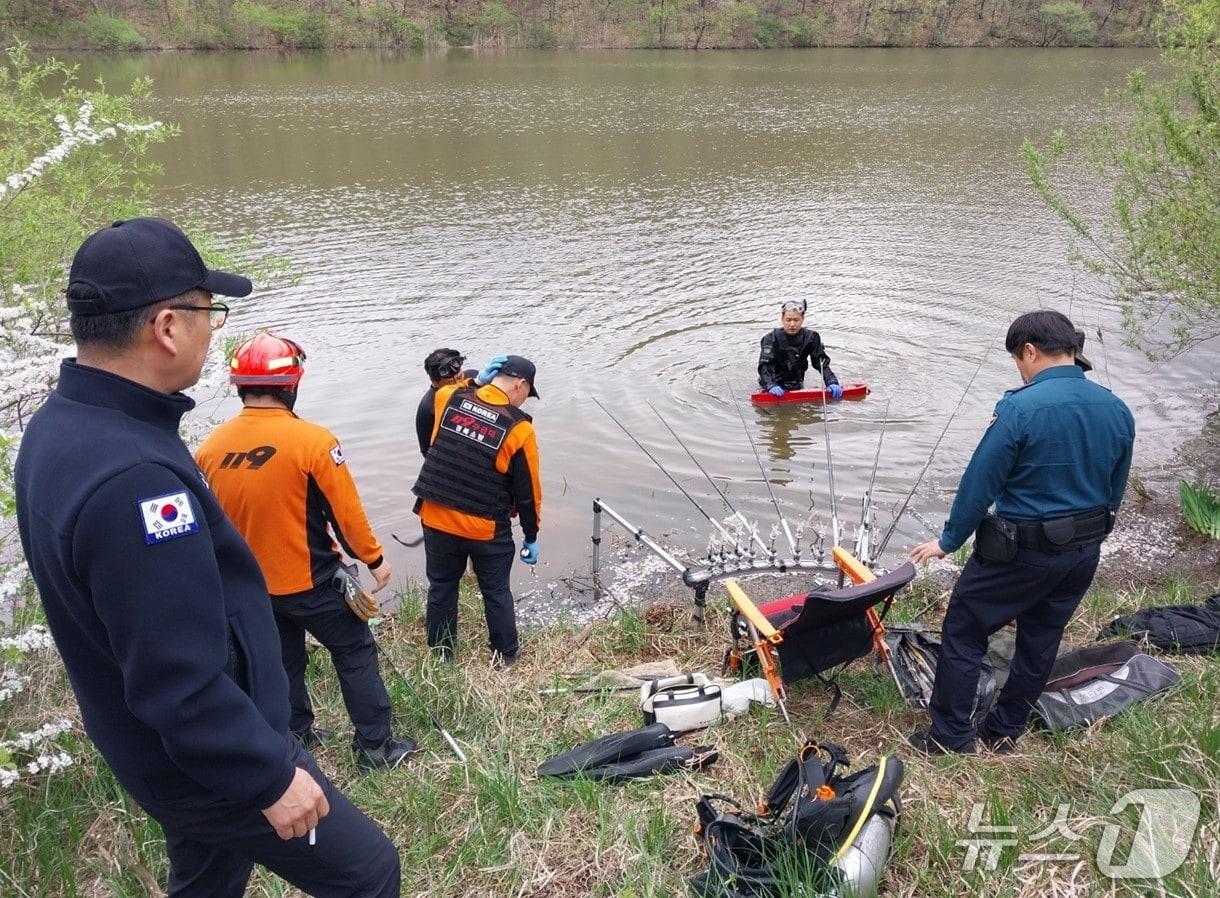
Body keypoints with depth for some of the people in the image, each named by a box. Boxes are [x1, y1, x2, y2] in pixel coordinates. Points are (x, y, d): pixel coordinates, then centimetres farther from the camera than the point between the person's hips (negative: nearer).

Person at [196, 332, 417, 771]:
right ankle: (375, 745, 17)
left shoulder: (209, 448, -6)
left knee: (283, 663, 22)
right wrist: (374, 559, -2)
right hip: (311, 582, -5)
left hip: (251, 587, 6)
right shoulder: (312, 440, -22)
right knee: (355, 653, 11)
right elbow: (346, 510, -16)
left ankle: (298, 737, 38)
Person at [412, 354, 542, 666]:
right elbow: (528, 491, -8)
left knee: (441, 588, 20)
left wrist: (479, 379, 8)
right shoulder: (519, 428, -15)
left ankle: (441, 655, 34)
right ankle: (505, 658, 30)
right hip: (488, 529, -3)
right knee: (496, 593, 16)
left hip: (436, 520, 3)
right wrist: (531, 537, 4)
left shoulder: (449, 399, -5)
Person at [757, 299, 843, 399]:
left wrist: (832, 383, -21)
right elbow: (764, 366, -22)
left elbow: (822, 363, -4)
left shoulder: (810, 338, -2)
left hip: (797, 389, 2)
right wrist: (771, 386, -41)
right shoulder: (772, 339, -12)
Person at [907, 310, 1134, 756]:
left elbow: (979, 484, -17)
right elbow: (1115, 491, 10)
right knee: (1040, 641, 20)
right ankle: (1003, 732, 35)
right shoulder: (1118, 411, -1)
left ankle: (950, 736, 17)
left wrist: (948, 541, -5)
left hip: (1021, 552, -7)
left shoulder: (1020, 408, -22)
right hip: (1084, 553, 7)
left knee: (962, 634, 8)